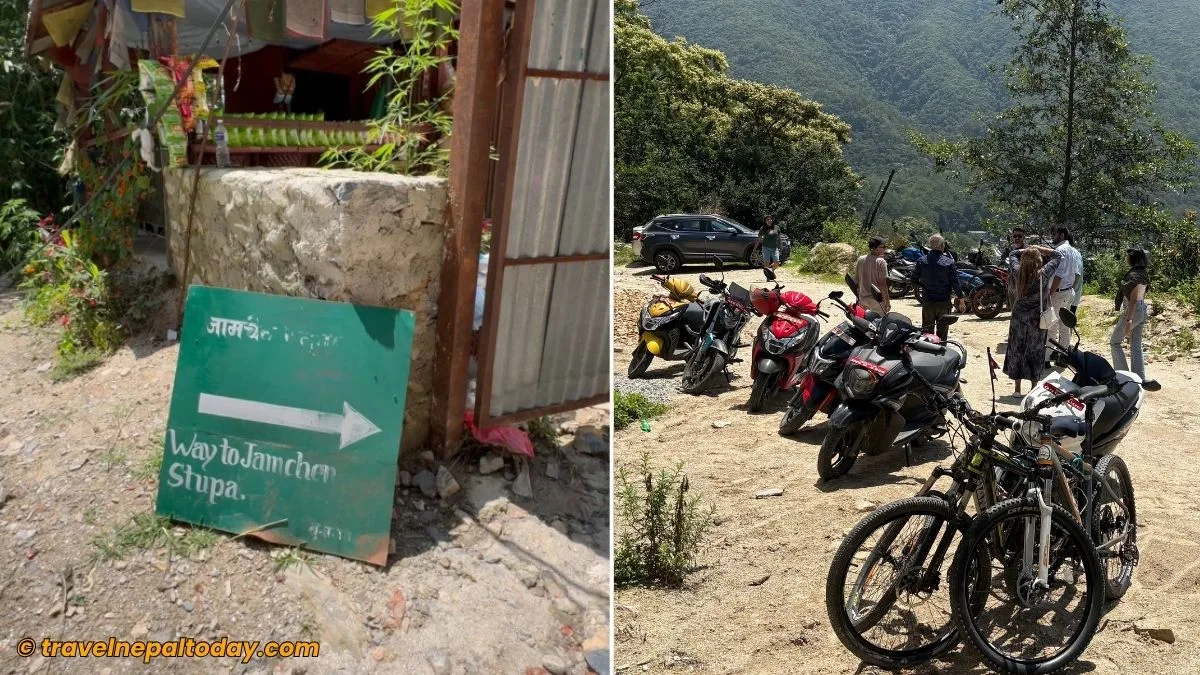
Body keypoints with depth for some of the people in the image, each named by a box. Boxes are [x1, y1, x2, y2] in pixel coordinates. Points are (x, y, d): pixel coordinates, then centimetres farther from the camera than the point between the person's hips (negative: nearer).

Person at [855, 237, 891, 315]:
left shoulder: (860, 259, 4)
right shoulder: (881, 262, -14)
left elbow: (856, 280, 10)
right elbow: (882, 283, -15)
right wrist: (887, 300, -8)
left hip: (862, 298, 7)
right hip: (876, 299, -6)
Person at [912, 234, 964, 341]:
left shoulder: (921, 261, -4)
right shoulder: (948, 262, -12)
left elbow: (914, 280, 1)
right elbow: (955, 282, -10)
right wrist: (960, 298, 0)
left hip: (927, 301, 2)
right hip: (943, 302, -2)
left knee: (927, 331, 10)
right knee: (942, 332, 7)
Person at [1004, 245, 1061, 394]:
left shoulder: (1018, 272, -7)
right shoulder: (1043, 274, -14)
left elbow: (1012, 254, 12)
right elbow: (1058, 256, -2)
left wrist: (1027, 250, 5)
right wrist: (1039, 248, -1)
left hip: (1018, 316, 2)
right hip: (1037, 318, -2)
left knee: (1016, 350, 9)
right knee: (1035, 352, 8)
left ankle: (1017, 388, 13)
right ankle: (1034, 388, 13)